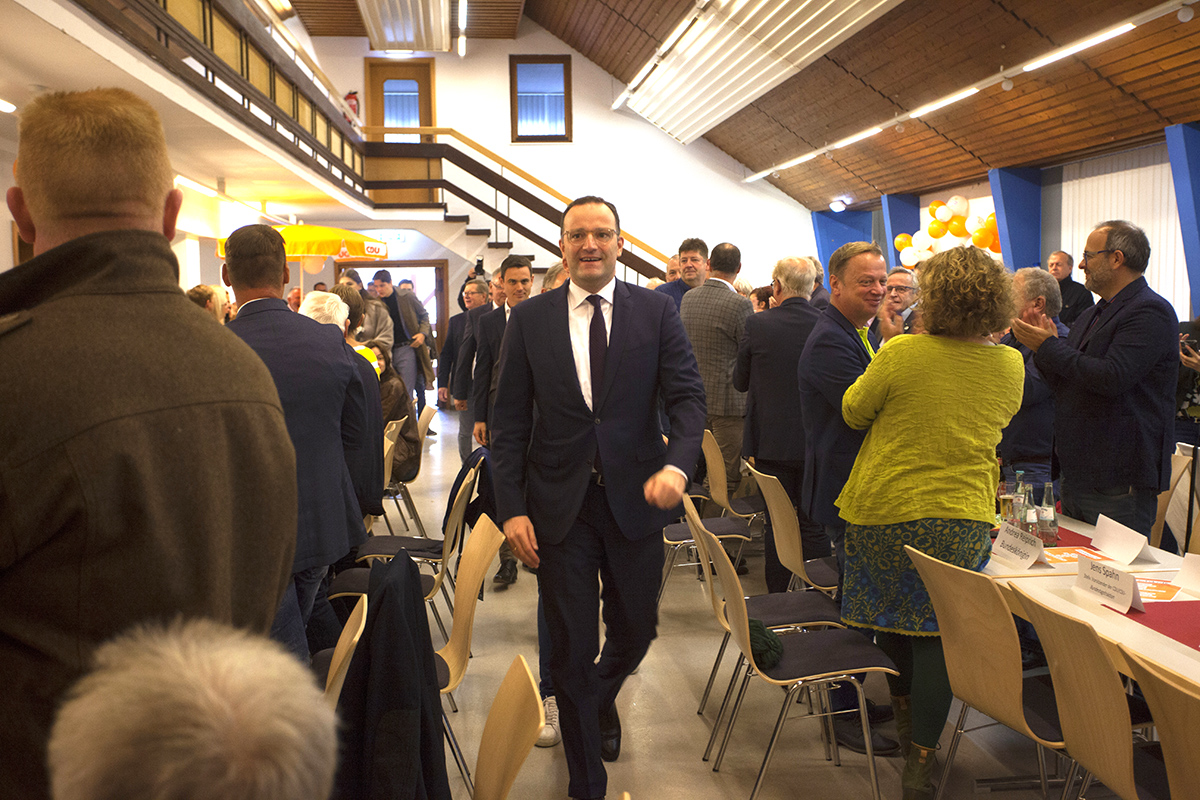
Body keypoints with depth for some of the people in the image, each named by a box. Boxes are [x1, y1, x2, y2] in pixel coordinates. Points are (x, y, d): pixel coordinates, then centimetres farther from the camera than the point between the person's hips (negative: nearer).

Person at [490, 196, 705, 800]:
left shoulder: (655, 311, 0)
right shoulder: (529, 320, 0)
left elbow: (687, 396, -5)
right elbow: (510, 423, 0)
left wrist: (677, 464, -24)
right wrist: (512, 508, -7)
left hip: (636, 499, 1)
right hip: (560, 505, -1)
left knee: (635, 630, 17)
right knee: (571, 649, 7)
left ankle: (601, 698, 54)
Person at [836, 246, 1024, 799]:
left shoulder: (902, 353, -15)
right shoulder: (1009, 365, -2)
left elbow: (853, 411, -1)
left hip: (885, 511, -2)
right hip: (964, 519, 2)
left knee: (890, 619, 18)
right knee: (936, 633, 8)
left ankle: (903, 717, 38)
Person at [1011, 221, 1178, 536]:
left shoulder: (1150, 312, -13)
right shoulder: (1093, 314, 17)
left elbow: (1112, 378, -26)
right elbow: (1065, 384, 19)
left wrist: (1049, 347, -16)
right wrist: (1044, 348, -1)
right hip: (1076, 475, 9)